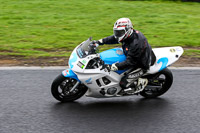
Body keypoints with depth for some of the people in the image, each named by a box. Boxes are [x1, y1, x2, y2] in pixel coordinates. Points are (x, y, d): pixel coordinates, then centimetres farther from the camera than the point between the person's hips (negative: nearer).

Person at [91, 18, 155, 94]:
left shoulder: (136, 43, -35)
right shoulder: (129, 34, -8)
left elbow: (130, 62, -34)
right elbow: (113, 38, 4)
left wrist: (112, 67, -37)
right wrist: (99, 42, -4)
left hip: (141, 65, -10)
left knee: (124, 83, -18)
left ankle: (142, 82, 6)